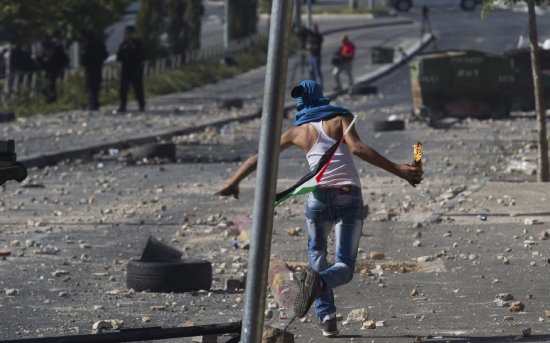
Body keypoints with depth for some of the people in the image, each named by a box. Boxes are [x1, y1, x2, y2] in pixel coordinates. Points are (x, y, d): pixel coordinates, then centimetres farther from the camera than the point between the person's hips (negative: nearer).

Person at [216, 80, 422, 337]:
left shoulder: (298, 131, 16)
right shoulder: (342, 118, 10)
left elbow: (259, 157, 19)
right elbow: (357, 148, -8)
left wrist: (233, 181, 32)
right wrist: (397, 170, -12)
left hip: (320, 197, 1)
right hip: (350, 198, -1)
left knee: (317, 253, 28)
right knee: (344, 268, 4)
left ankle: (326, 315, 10)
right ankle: (319, 281, -33)